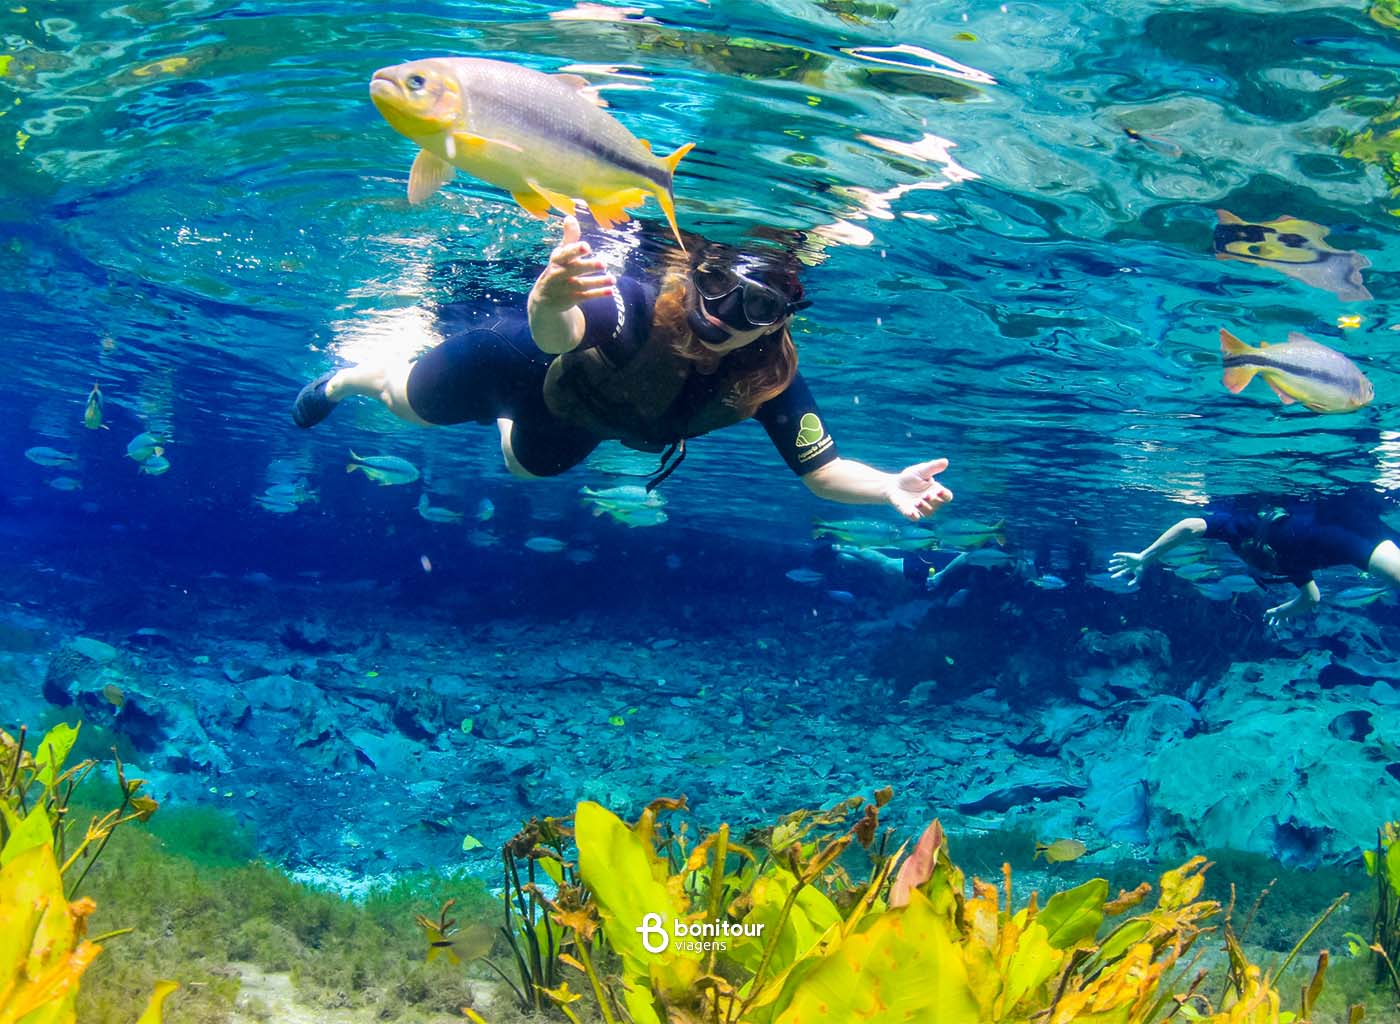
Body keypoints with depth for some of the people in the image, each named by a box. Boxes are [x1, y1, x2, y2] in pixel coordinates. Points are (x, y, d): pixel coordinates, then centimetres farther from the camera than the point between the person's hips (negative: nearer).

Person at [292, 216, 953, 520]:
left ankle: (503, 419, 72)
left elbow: (821, 470, -31)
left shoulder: (768, 381, -34)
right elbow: (557, 332, -68)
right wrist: (550, 302, -92)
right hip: (512, 355, -4)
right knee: (405, 401, 26)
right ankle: (340, 380, 60)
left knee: (524, 464, 38)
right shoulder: (633, 309, -47)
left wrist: (892, 487, -51)